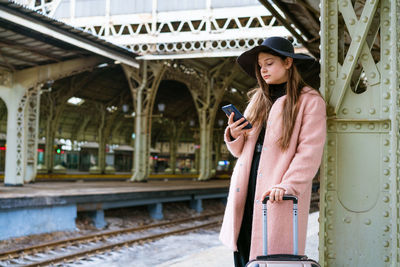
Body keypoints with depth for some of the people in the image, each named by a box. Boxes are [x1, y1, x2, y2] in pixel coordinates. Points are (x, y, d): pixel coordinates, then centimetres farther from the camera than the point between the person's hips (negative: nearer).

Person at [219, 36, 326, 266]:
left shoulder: (310, 100, -1)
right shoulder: (258, 99, 19)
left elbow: (310, 152, -12)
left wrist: (288, 186, -23)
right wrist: (234, 136, -2)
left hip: (279, 194, -6)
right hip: (247, 188, 6)